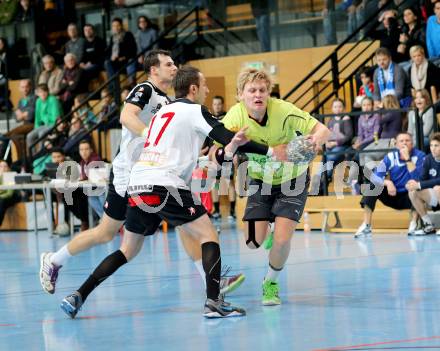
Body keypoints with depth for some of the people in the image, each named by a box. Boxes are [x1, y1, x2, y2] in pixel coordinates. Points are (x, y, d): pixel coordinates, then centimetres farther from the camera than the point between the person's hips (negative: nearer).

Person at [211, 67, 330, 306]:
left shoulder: (283, 111, -28)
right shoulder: (236, 115, -22)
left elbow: (323, 130, -25)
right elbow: (214, 151, -21)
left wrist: (317, 139, -50)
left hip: (292, 180, -2)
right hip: (260, 180, 2)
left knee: (282, 239, -15)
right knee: (253, 241, -7)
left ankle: (271, 283, 15)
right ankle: (267, 235, 33)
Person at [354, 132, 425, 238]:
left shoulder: (419, 156, -13)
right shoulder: (391, 157, -6)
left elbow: (417, 177, -27)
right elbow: (375, 176, -12)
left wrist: (407, 159, -30)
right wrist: (387, 182, -31)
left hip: (410, 197, -3)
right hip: (393, 196, 3)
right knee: (372, 187, -18)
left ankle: (414, 224, -22)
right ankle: (366, 226, -19)